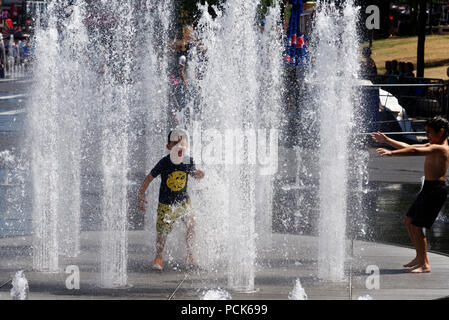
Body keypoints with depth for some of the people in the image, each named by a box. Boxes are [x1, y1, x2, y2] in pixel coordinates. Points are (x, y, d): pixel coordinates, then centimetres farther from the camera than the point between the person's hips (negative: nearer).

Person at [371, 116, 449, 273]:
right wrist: (387, 140, 21)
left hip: (436, 190, -11)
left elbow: (415, 151, -29)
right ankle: (420, 257, 26)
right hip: (428, 189, 11)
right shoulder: (432, 146, 15)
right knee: (409, 220, 18)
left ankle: (424, 265, -3)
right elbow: (409, 147, 21)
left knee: (416, 226, -10)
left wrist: (391, 153, -34)